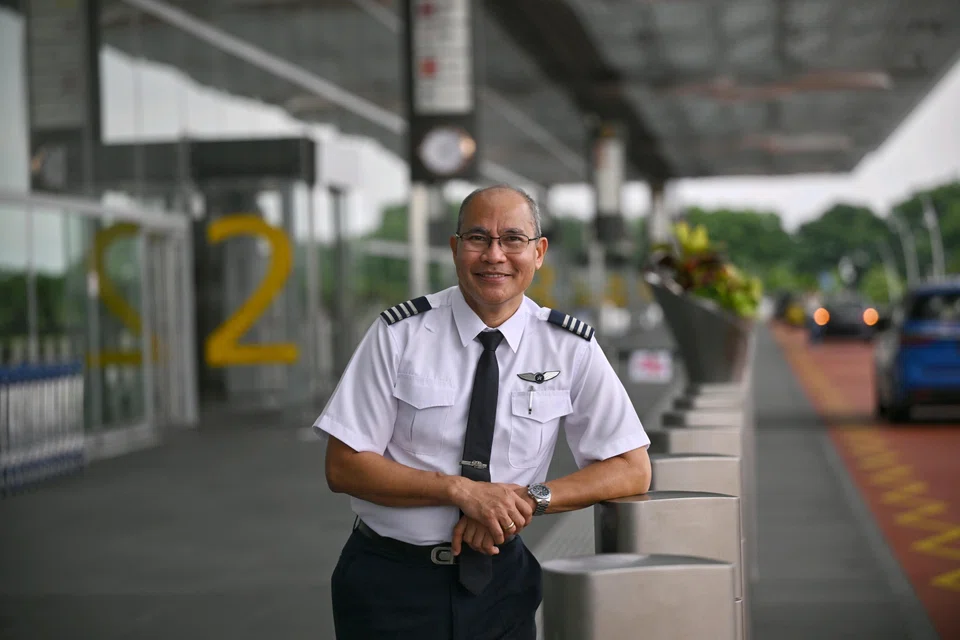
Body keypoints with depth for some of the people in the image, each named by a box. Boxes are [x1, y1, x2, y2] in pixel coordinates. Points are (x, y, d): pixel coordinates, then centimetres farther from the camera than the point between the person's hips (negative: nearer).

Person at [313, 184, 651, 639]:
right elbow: (344, 468, -10)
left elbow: (633, 470, -4)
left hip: (499, 580, 2)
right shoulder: (399, 335, -8)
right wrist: (461, 490, -22)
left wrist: (530, 499, -18)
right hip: (390, 580, -1)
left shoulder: (569, 347, -3)